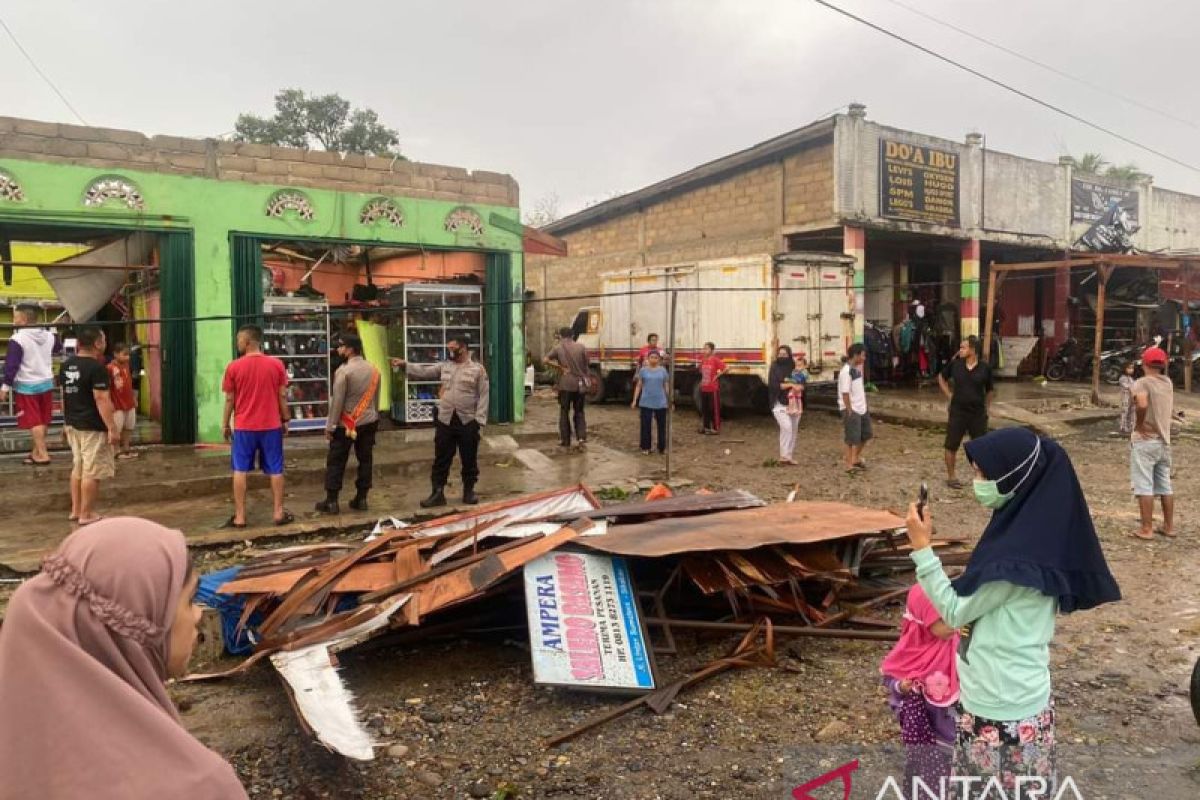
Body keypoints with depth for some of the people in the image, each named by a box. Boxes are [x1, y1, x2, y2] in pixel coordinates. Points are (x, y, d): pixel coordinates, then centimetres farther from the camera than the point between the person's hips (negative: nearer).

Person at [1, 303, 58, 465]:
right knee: (43, 420, 14)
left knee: (33, 421, 0)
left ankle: (43, 454, -2)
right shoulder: (49, 336, 1)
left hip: (27, 386, -6)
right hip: (46, 383, 6)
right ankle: (36, 451, 25)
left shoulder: (18, 339, -18)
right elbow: (56, 347, 25)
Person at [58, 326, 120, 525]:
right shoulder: (96, 368, -18)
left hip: (73, 425, 9)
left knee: (77, 468, 18)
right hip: (92, 427, -9)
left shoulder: (66, 365, 8)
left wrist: (66, 422, 25)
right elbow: (101, 400, -22)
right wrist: (112, 428, -19)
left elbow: (64, 396, 16)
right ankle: (87, 514, 4)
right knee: (91, 472, -1)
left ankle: (75, 510, 25)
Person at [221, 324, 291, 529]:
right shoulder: (276, 364, -3)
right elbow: (282, 396, 0)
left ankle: (239, 516, 9)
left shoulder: (233, 367, -6)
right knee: (275, 470, 8)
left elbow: (230, 399, -2)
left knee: (240, 471, 8)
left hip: (244, 427, -1)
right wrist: (285, 420, 10)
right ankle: (278, 512, 12)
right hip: (271, 426, 1)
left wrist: (225, 423, 9)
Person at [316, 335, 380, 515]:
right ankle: (361, 499, 14)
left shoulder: (344, 371, -16)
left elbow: (337, 401, -15)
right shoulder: (373, 369, 5)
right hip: (369, 422, 6)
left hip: (346, 424, -6)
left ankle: (331, 501, 6)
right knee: (365, 460, 10)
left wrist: (330, 426, -10)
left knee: (336, 461, 3)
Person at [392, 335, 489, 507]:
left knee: (469, 459, 7)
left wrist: (479, 420, -12)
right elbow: (423, 372, 6)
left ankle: (468, 491, 21)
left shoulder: (478, 369, -3)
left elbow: (483, 396, -6)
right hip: (445, 420, 3)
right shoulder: (444, 366, 10)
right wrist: (404, 365, -6)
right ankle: (438, 493, 13)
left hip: (468, 421, -3)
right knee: (441, 460, 6)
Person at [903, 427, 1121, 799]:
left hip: (1003, 707, -9)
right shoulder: (1034, 529, 3)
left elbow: (954, 611, -17)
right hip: (1009, 696, 9)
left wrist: (921, 547, -18)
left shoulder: (1018, 554, -27)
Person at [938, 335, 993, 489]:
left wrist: (987, 407, 6)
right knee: (952, 445, 3)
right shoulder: (955, 364, -5)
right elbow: (941, 377, 13)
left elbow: (990, 390, 9)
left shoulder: (985, 369, -5)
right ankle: (951, 477, 16)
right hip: (957, 411, 0)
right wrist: (948, 395, 5)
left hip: (978, 413, 0)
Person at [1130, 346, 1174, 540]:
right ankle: (1169, 526, 22)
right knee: (1165, 485, 15)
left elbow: (1142, 404, -32)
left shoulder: (1142, 383, -14)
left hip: (1145, 440, -7)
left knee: (1144, 486, -3)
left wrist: (1139, 425, -19)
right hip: (1164, 440, 7)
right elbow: (1171, 410, 19)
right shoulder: (1168, 383, 8)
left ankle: (1147, 529, -2)